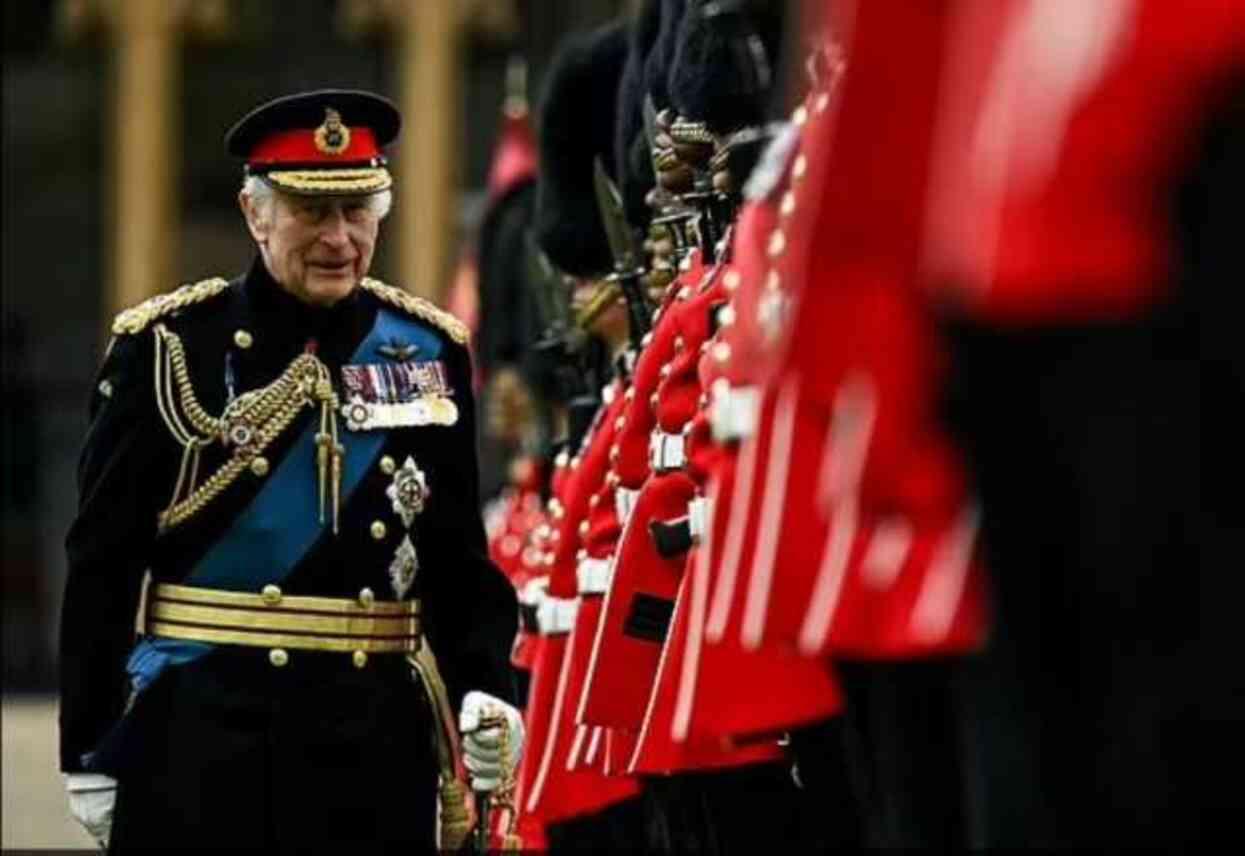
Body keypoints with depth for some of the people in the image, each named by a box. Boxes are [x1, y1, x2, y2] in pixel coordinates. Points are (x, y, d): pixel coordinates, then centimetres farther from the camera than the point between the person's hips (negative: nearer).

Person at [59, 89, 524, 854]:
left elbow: (458, 557, 11)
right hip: (199, 732, -3)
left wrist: (483, 689, -5)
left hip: (376, 731, 3)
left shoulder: (429, 352, 8)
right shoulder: (168, 348, -2)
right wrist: (90, 753, -4)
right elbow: (103, 563, -2)